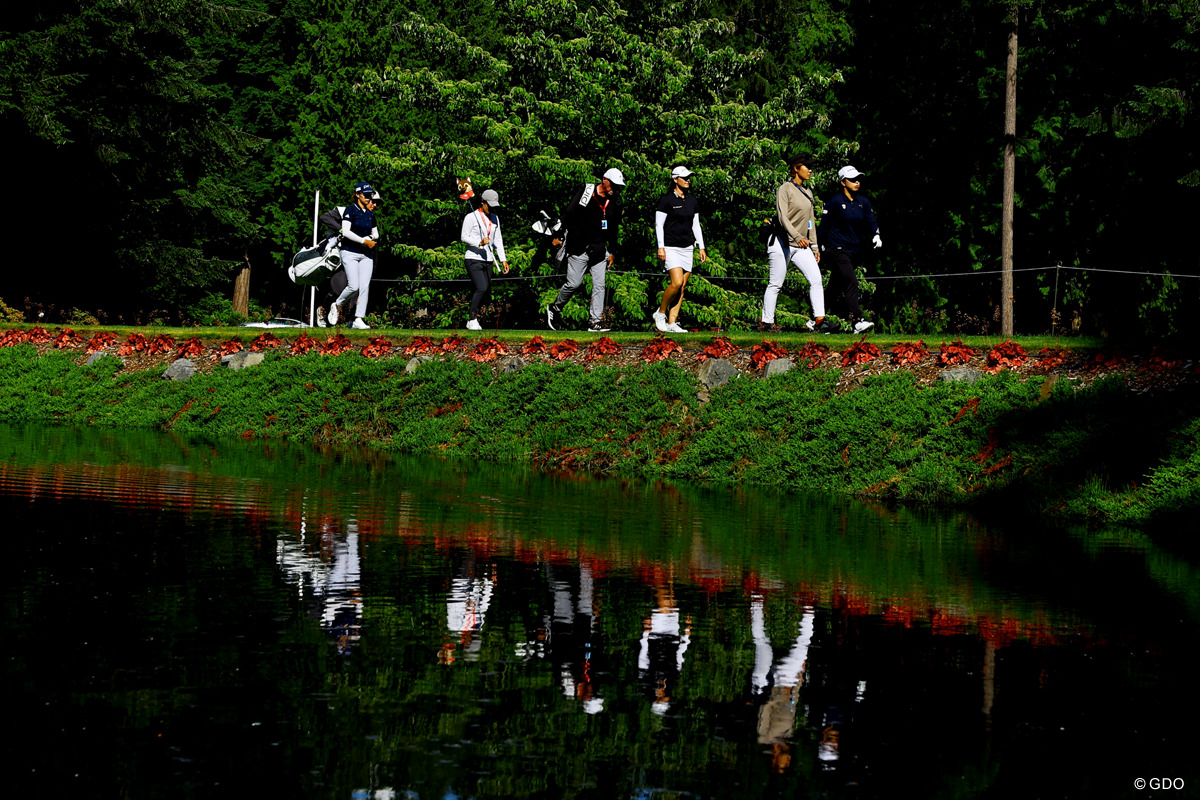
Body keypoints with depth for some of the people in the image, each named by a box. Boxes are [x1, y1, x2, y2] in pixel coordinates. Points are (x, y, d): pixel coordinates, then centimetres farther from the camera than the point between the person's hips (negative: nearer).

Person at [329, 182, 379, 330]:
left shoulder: (371, 215, 13)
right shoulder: (350, 210, -4)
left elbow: (375, 233, 22)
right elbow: (346, 231, -13)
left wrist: (372, 238, -1)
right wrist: (364, 241, -15)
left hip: (366, 255, 5)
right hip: (350, 252, -5)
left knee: (365, 287, -5)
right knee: (354, 286, -14)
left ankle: (358, 320, -4)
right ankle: (336, 305, 14)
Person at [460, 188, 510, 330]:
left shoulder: (495, 219, 14)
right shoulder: (471, 217, -5)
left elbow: (498, 240, 15)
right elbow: (464, 237, -7)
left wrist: (503, 259, 8)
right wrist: (480, 243, -22)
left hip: (488, 260, 7)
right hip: (474, 259, -7)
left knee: (486, 290, 3)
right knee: (481, 288, -20)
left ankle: (472, 321, 12)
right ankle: (472, 320, -10)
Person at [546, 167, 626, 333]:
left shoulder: (615, 201, 9)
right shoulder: (586, 192, -8)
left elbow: (614, 229, 18)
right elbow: (569, 215, -7)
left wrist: (612, 251, 18)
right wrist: (560, 237, -9)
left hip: (599, 250, 5)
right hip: (579, 248, -5)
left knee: (599, 285, -3)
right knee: (574, 284, -4)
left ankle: (595, 322, -1)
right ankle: (554, 308, 20)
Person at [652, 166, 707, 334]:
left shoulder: (693, 201, 12)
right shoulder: (667, 200, -5)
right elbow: (659, 224, -6)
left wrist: (701, 247, 13)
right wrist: (660, 247, -13)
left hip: (687, 248, 6)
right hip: (671, 247, -6)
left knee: (682, 287, 0)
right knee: (677, 283, -19)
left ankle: (672, 323, 3)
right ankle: (661, 313, 1)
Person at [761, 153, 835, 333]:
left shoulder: (807, 193, 16)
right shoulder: (785, 189, -8)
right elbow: (783, 218, -20)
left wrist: (814, 247, 15)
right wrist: (797, 237, -34)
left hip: (802, 246, 7)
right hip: (782, 243, -7)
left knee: (816, 279, -9)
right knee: (775, 284, -2)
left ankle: (819, 320, -14)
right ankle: (766, 322, 7)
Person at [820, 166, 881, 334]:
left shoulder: (863, 202, 10)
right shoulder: (835, 201, -8)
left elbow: (870, 221, 10)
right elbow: (824, 224, -3)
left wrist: (875, 235, -11)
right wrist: (823, 247, 1)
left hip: (853, 250, 7)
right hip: (837, 249, -7)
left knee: (836, 286, 13)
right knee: (851, 283, -20)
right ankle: (857, 321, -27)